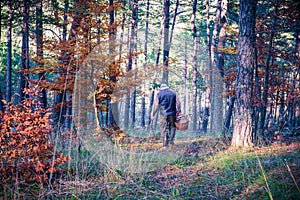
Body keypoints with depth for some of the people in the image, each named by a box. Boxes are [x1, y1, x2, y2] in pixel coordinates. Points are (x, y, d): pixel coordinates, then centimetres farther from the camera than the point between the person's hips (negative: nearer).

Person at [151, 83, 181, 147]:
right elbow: (178, 103, 6)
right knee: (172, 127, 17)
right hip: (172, 113, 2)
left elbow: (155, 105, 0)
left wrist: (153, 114, 5)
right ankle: (171, 140, 9)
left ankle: (165, 144, 2)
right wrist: (179, 112, 12)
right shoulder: (173, 93, 8)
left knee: (164, 128, 3)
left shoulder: (159, 94, 2)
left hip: (163, 114, -2)